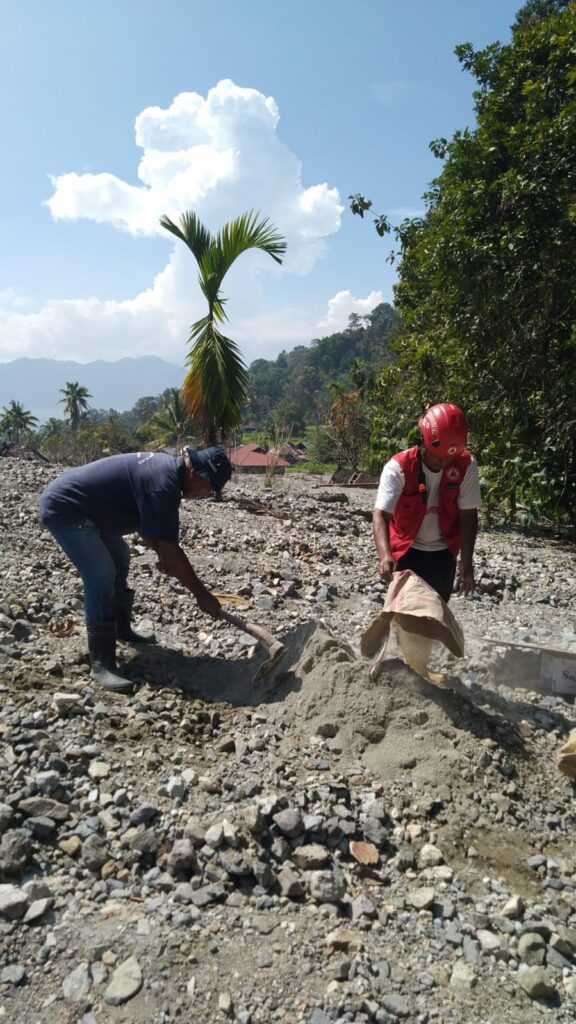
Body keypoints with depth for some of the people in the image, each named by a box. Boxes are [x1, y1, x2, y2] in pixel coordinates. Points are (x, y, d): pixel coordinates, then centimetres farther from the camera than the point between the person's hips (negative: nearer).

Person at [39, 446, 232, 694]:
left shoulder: (164, 466, 4)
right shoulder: (163, 482, -27)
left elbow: (144, 520, 17)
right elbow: (170, 549, -25)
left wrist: (162, 554, 9)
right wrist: (202, 594, -18)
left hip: (83, 507, 11)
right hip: (64, 508, -11)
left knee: (119, 558, 21)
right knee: (101, 575, -19)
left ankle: (121, 627, 35)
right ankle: (100, 663, -13)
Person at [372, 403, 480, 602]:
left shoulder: (466, 465, -17)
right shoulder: (399, 467, -25)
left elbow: (468, 516, -13)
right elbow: (380, 514, -32)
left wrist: (467, 563, -17)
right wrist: (385, 555, -48)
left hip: (443, 551, 2)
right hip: (407, 550, -2)